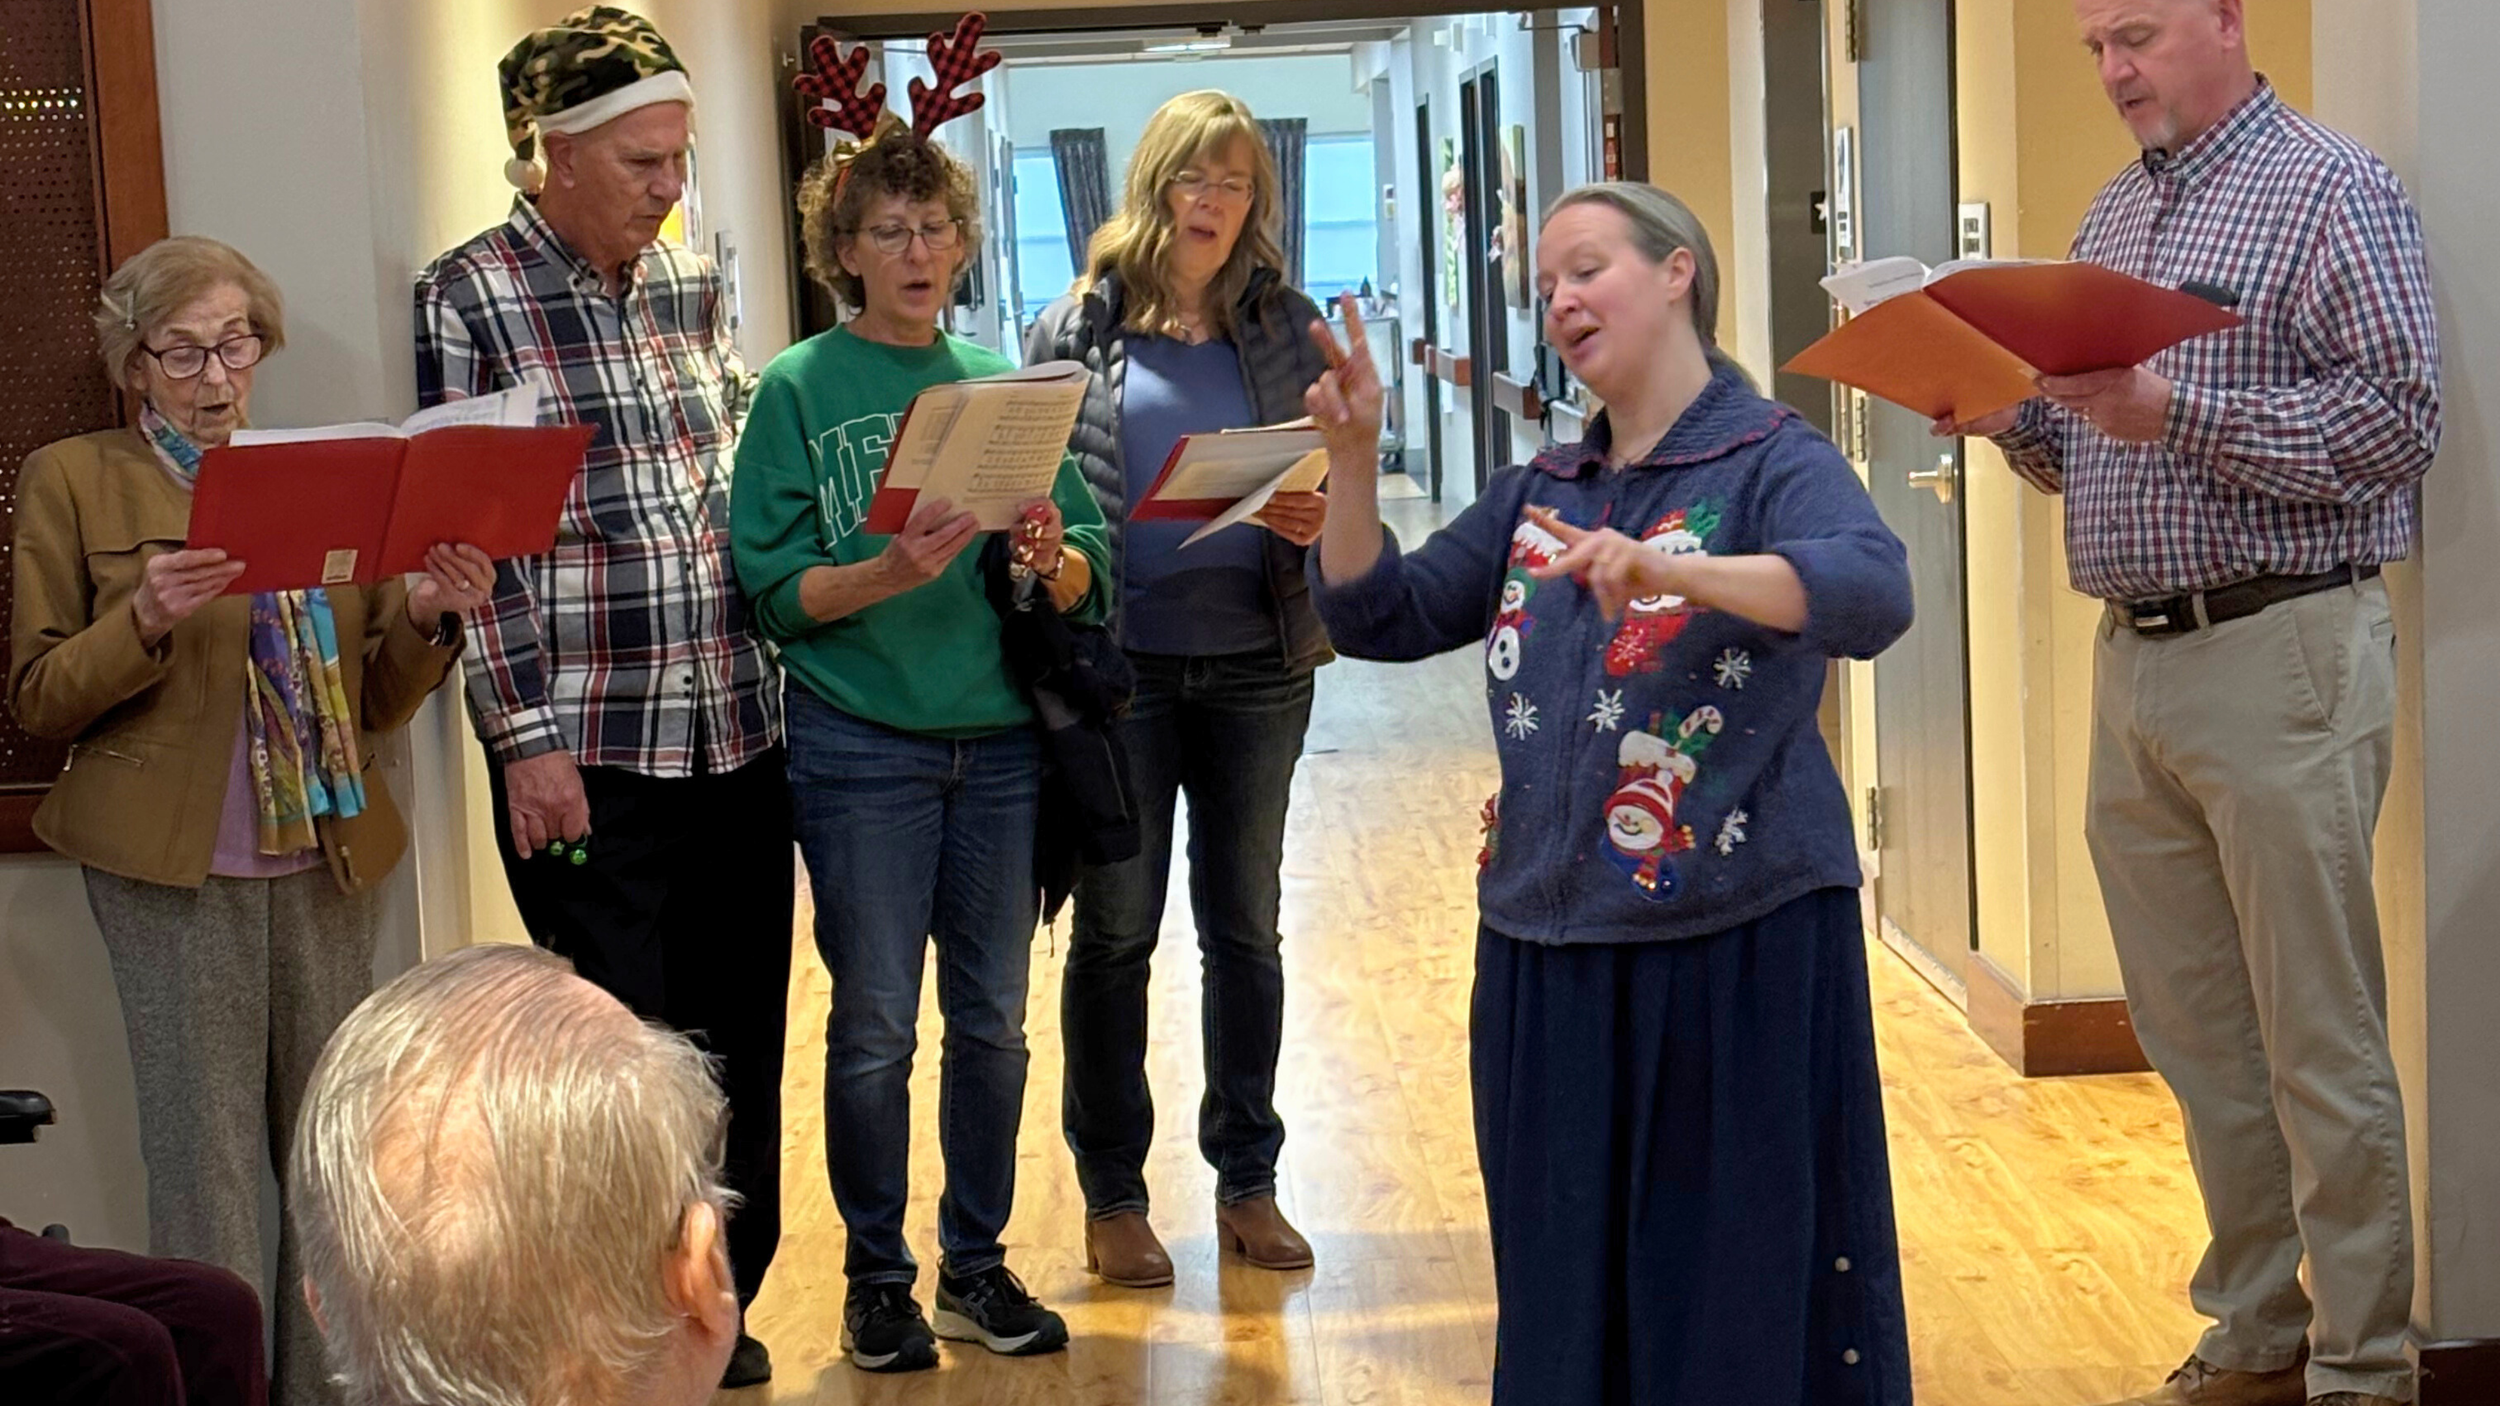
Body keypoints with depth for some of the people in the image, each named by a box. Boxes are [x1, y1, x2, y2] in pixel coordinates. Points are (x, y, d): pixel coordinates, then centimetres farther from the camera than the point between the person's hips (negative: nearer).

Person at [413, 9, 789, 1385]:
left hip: (736, 730, 5)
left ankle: (724, 1301, 27)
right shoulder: (471, 294, -5)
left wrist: (779, 647, 11)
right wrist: (527, 734, -13)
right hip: (583, 752, -5)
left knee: (740, 1037, 11)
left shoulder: (691, 280, 11)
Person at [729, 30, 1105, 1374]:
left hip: (1000, 740, 3)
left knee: (991, 1018, 9)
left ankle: (976, 1265, 22)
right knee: (874, 1025, 2)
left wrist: (1050, 558, -17)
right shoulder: (801, 388, -2)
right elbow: (771, 589, -9)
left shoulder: (1003, 382, 7)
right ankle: (877, 1278, 16)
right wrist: (889, 574, -24)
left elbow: (1088, 579, 5)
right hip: (861, 745, -3)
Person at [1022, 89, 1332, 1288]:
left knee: (1245, 927, 12)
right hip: (1121, 668, -2)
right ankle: (1112, 1197, 18)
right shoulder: (1075, 330, -1)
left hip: (1258, 666, 2)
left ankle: (1247, 1180, 24)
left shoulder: (1285, 325, 5)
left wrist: (1318, 520, -14)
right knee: (1114, 932, 7)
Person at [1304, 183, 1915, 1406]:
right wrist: (1352, 459, -1)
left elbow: (1872, 595, -25)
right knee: (1567, 1288, 12)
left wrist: (1667, 568, -39)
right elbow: (1378, 619, 14)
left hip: (1741, 946, -6)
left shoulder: (1771, 461, -6)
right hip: (1551, 947, 6)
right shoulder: (1537, 494, 13)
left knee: (1743, 1283, 0)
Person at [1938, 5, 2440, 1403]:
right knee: (2194, 1028, 12)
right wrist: (2012, 419, 0)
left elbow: (2399, 419, -15)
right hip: (2132, 660, 7)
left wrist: (2172, 411, -22)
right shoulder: (2114, 214, 17)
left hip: (2280, 651, -7)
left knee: (2320, 1042, -2)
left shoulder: (2333, 190, -6)